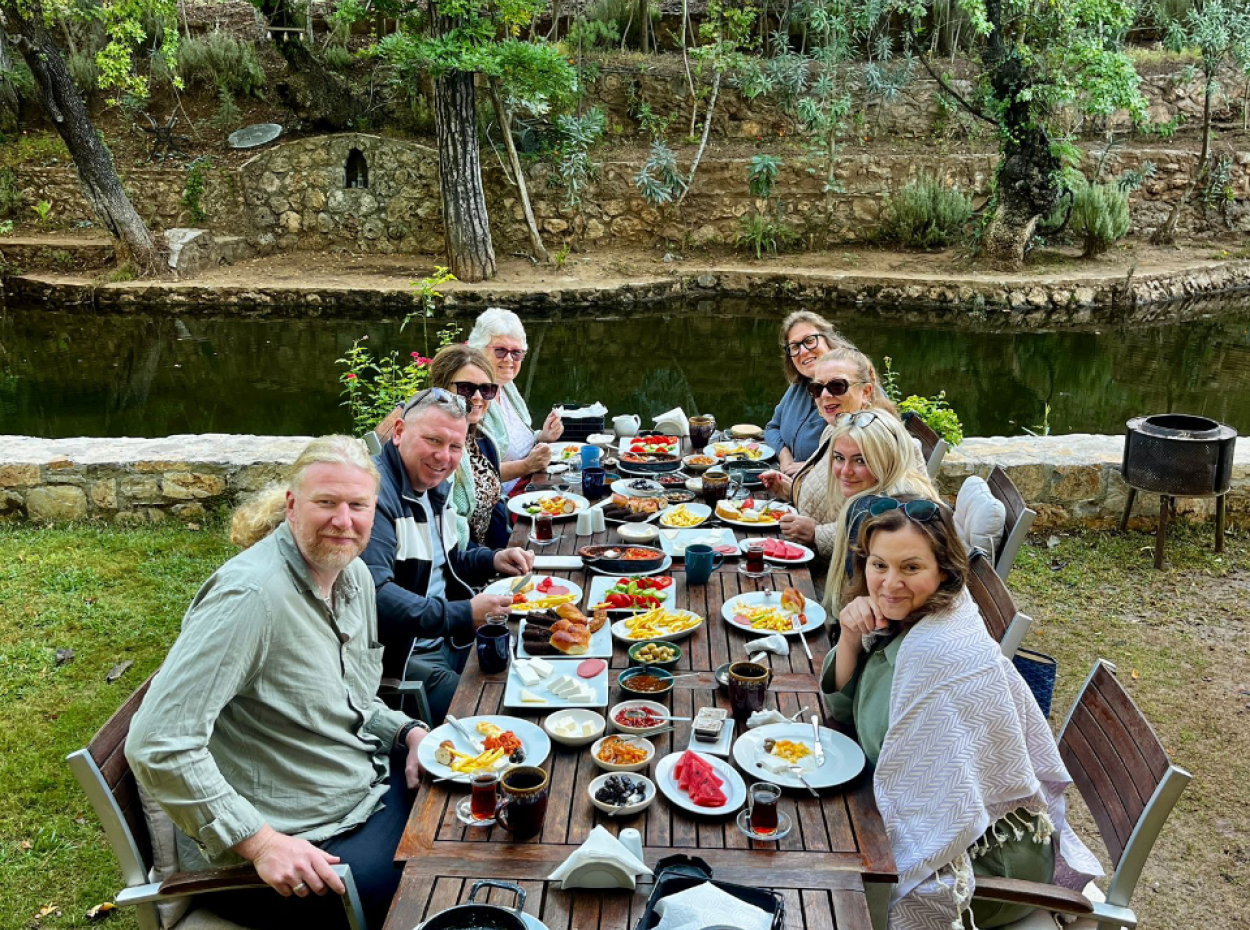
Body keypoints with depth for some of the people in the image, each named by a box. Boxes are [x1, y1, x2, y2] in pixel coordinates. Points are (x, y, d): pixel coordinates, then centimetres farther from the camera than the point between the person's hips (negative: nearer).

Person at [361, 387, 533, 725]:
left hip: (450, 640, 10)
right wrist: (462, 614, -34)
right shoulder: (374, 493, -21)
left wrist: (492, 560, 8)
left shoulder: (434, 485, 12)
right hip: (398, 657, -10)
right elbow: (373, 594, -33)